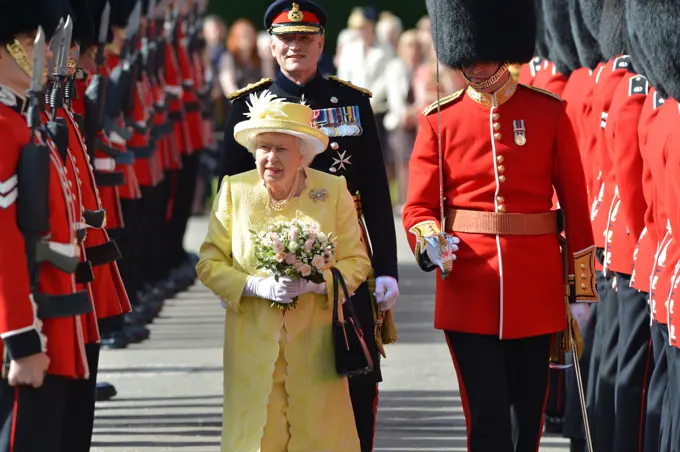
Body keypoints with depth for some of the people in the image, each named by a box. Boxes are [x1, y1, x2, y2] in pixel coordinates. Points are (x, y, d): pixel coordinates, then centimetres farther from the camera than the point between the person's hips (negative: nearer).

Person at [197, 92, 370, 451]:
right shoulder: (234, 190, 2)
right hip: (253, 344, 0)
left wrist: (317, 282, -17)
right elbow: (209, 264, 2)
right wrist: (257, 286, -15)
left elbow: (357, 262, 2)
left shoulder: (333, 192, 1)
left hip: (313, 346, 0)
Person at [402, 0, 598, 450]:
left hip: (537, 291, 1)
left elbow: (576, 205, 4)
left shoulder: (550, 112, 2)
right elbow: (419, 208, 1)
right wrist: (429, 242, -22)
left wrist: (582, 287, 3)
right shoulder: (440, 120, 2)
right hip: (469, 292, -1)